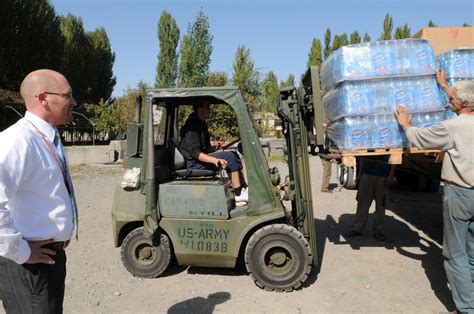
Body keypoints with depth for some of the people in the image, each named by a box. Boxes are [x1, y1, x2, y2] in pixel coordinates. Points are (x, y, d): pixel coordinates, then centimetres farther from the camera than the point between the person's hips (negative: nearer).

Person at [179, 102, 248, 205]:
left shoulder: (201, 125, 17)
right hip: (193, 162, -10)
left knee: (233, 155, 2)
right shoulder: (192, 126, -15)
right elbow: (194, 152, -25)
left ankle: (244, 189, -4)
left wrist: (216, 147, 0)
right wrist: (214, 160, -37)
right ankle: (239, 195, -21)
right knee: (229, 157, -21)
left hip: (201, 158, 10)